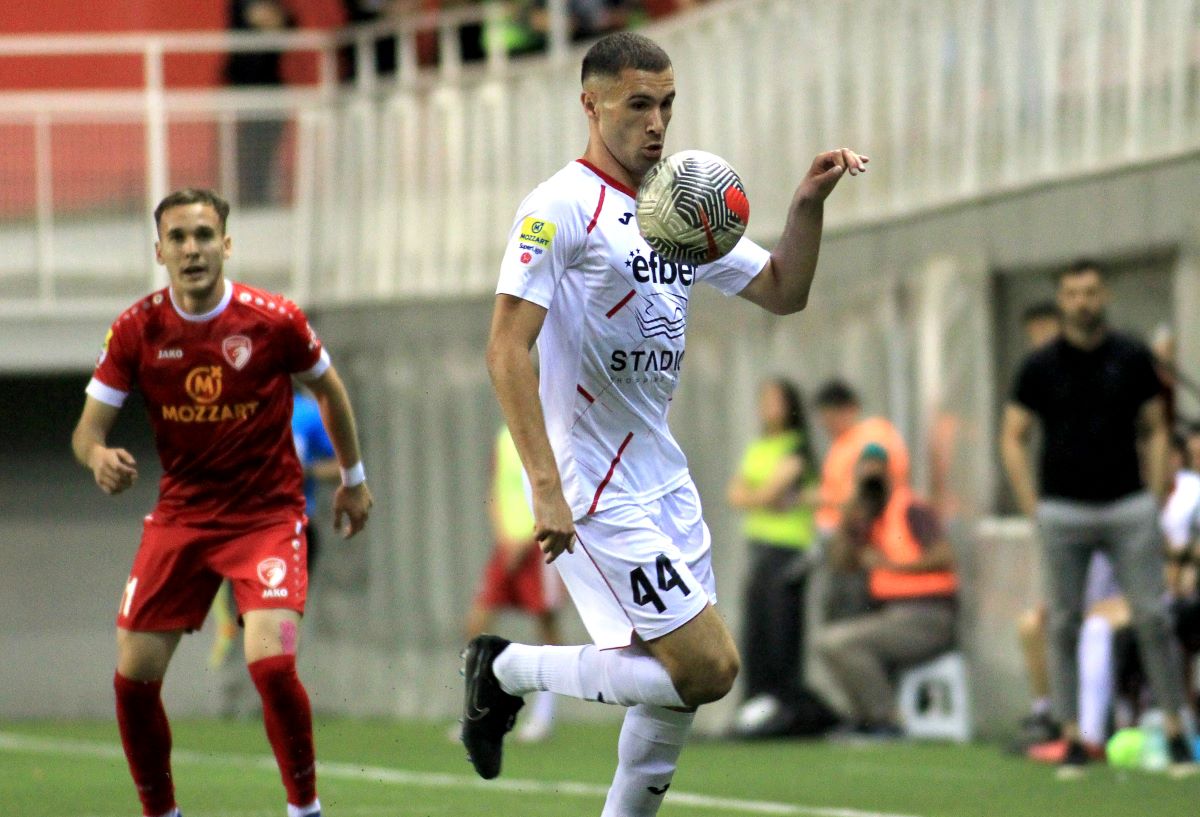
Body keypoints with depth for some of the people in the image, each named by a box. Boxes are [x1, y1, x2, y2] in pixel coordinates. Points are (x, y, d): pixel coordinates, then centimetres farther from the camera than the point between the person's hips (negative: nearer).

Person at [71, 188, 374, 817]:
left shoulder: (274, 321, -12)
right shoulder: (137, 330, -7)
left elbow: (328, 388, 8)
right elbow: (88, 429, -4)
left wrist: (353, 478, 17)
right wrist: (99, 457, -29)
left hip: (267, 513, -3)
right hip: (179, 515, 3)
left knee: (271, 663, -22)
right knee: (133, 676, -2)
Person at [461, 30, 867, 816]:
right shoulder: (561, 208, -12)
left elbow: (782, 291, 20)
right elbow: (507, 349, -18)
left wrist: (809, 204, 1)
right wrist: (547, 488, -25)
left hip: (662, 479, 8)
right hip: (595, 490, -8)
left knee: (688, 677, 7)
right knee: (706, 670, -12)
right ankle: (507, 670, 2)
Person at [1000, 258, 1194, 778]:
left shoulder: (1133, 359, 5)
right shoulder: (1040, 367, 4)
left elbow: (1156, 429, 11)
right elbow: (1013, 438, 9)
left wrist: (1155, 497, 2)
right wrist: (1032, 507, 1)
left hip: (1128, 507, 0)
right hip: (1063, 512, 0)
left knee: (1152, 617, -6)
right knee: (1064, 624, 0)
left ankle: (1174, 731, 0)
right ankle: (1071, 739, 4)